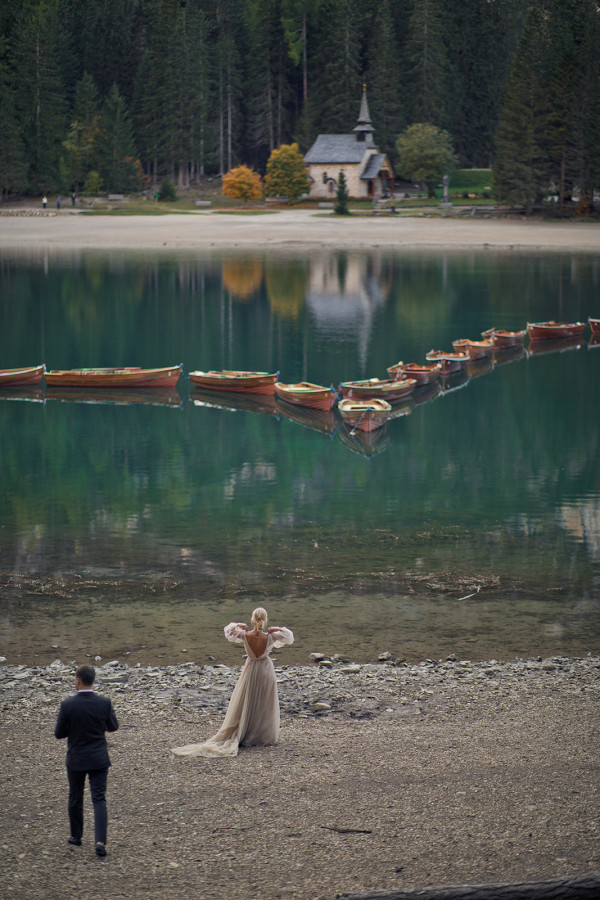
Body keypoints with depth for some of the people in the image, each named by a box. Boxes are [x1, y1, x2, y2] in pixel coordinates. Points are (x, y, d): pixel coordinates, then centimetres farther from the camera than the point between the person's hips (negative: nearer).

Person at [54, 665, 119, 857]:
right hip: (99, 759, 1)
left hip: (76, 759, -1)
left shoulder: (67, 705, -15)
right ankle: (100, 840, -12)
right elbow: (113, 726, 3)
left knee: (75, 798, 18)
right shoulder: (104, 703, -10)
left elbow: (59, 733, -8)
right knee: (99, 799, 1)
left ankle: (76, 836, 30)